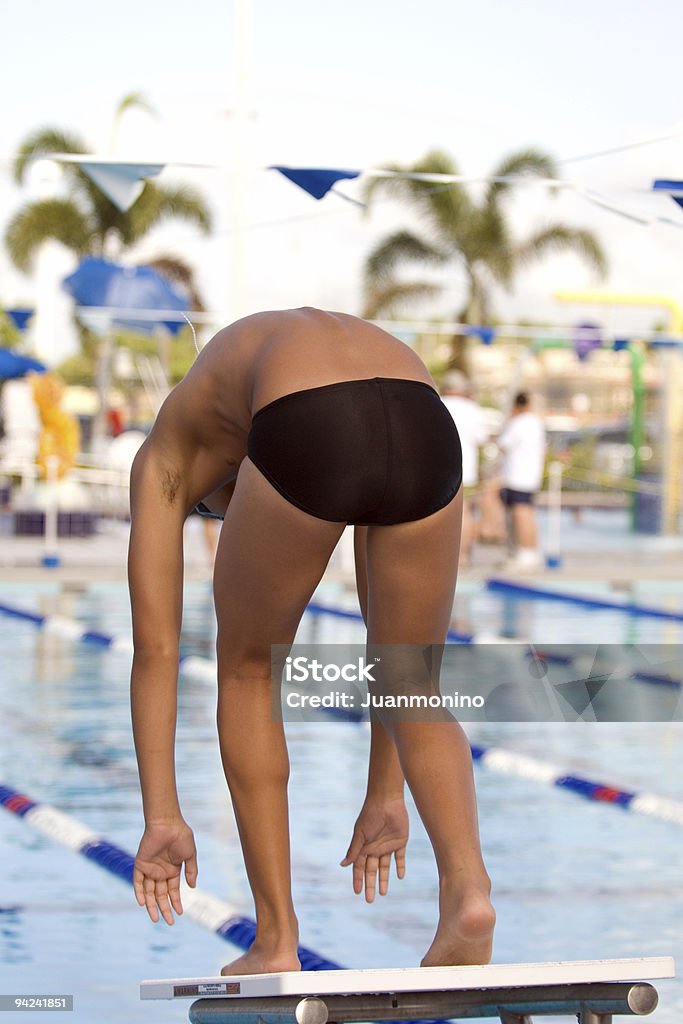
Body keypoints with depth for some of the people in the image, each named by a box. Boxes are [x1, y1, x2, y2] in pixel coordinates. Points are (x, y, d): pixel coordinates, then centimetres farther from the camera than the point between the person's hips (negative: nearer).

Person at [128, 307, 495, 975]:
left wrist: (162, 818, 29)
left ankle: (277, 942, 22)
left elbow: (156, 645, 28)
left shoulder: (171, 451, 36)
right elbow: (392, 635, 45)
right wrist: (386, 795, 50)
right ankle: (466, 883, -1)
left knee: (249, 670, 25)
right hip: (425, 428, 3)